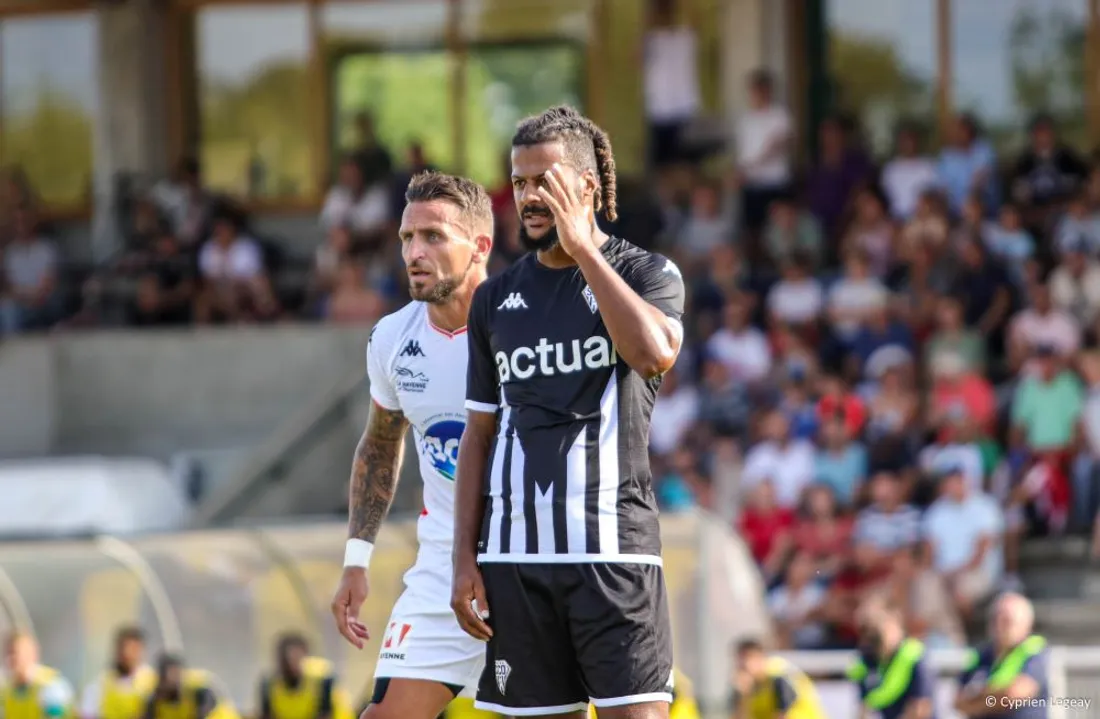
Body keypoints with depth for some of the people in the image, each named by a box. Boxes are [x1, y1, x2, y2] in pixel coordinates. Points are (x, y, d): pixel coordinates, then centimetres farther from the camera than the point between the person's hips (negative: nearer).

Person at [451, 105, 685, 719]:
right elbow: (479, 436, 16)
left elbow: (655, 352, -20)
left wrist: (582, 246, -15)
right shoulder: (497, 299, 15)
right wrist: (465, 559, 8)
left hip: (613, 547, -4)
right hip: (514, 553, 4)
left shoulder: (648, 273, 3)